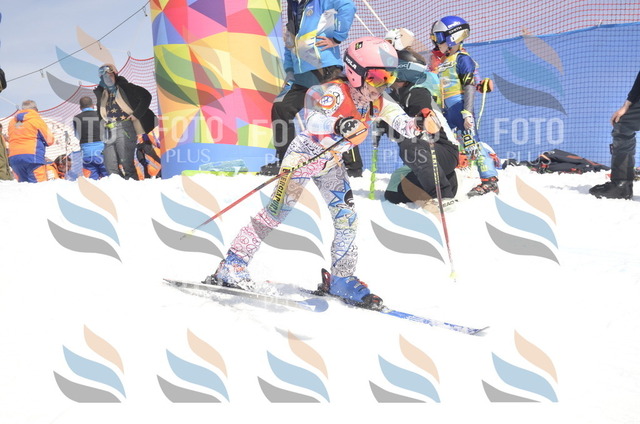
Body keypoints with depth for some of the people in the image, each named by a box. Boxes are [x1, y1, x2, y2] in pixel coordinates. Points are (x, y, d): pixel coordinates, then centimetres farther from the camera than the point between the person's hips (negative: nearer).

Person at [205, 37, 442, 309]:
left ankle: (341, 279, 15)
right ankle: (231, 267, -2)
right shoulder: (335, 92, -28)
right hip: (303, 155, -7)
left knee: (347, 219, 1)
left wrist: (421, 124, -31)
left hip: (332, 163, 7)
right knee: (276, 212, -9)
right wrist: (340, 127, -58)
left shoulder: (379, 101, -8)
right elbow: (311, 122, -41)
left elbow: (404, 125, -9)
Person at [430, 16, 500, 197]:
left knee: (471, 142, -15)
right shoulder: (441, 61, 20)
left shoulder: (462, 59, -5)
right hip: (445, 111, 9)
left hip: (459, 107, -9)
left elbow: (470, 87, -14)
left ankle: (490, 181, -16)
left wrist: (467, 113, -22)